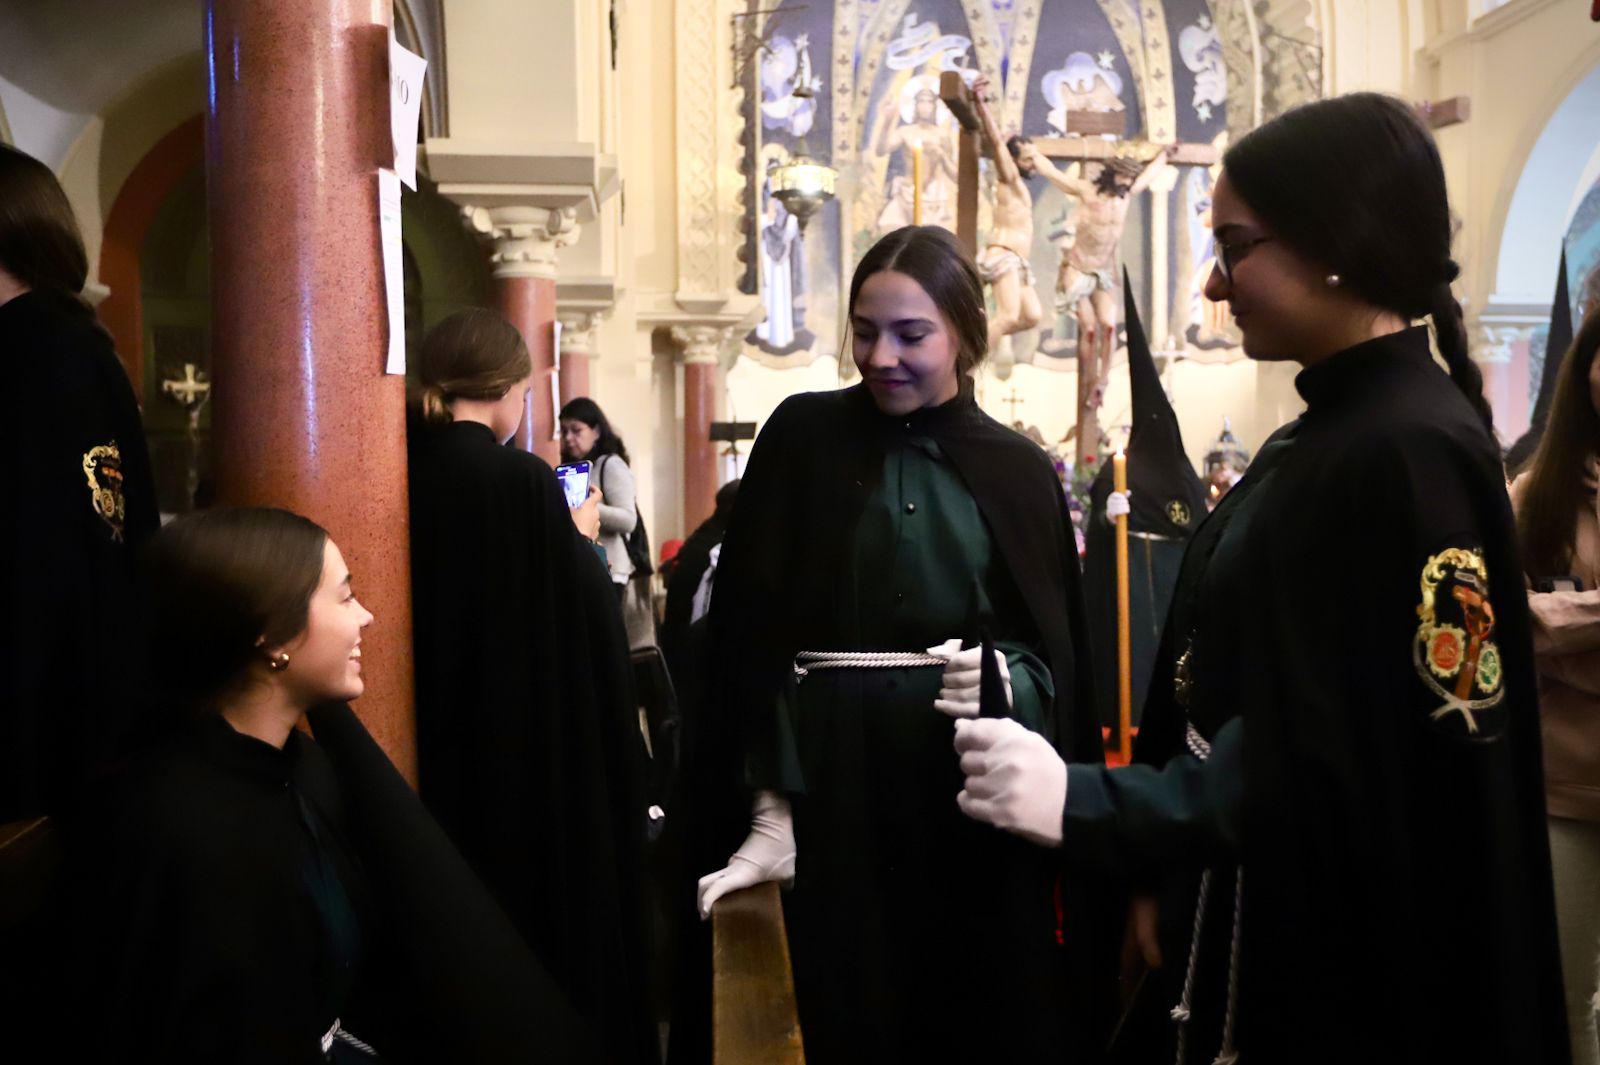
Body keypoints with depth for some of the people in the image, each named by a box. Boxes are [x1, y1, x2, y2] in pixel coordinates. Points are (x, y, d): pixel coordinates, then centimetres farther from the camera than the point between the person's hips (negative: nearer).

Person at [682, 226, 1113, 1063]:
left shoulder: (1019, 473, 5)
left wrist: (1008, 681, -16)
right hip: (831, 784, -1)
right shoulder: (802, 437, 1)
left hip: (974, 799, 1)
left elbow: (1060, 653, 6)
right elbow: (751, 636, -3)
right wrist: (767, 808, -11)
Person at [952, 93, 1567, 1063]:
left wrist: (1083, 804, -22)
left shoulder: (1412, 454, -20)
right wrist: (1166, 878, 8)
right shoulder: (1319, 436, 7)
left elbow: (1354, 762, -23)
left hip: (1350, 969, -8)